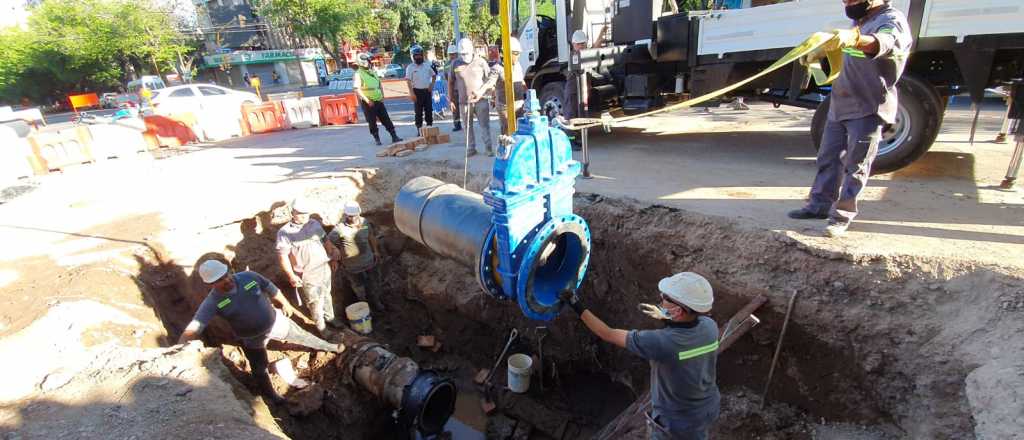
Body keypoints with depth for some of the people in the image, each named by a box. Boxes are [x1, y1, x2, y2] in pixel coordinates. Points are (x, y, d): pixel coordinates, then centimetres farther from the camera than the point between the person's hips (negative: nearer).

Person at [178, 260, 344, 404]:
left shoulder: (248, 276, -20)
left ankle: (329, 347, 46)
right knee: (260, 371, 16)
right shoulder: (212, 302, -26)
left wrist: (286, 304, 10)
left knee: (302, 336, 19)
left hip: (276, 321, 1)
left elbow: (272, 290, -4)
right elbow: (193, 328, -31)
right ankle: (272, 396, 45)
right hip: (253, 339, -1)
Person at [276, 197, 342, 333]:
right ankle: (321, 328, 26)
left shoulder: (315, 224, -1)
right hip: (306, 275, -5)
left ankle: (330, 318, 43)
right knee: (315, 302, 7)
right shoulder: (285, 232, -15)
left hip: (324, 268, 5)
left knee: (327, 295, 22)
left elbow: (326, 241, 10)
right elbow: (282, 256, -15)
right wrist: (291, 276, -20)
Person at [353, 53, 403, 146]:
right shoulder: (358, 74, -5)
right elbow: (357, 89, -13)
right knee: (372, 122, 2)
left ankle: (394, 136, 5)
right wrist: (367, 100, -18)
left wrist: (382, 96, 7)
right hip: (368, 103, -5)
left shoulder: (373, 72, 15)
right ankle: (377, 139, 12)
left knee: (386, 119, 3)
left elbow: (380, 85, 22)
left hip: (379, 101, 5)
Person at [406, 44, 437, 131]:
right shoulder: (410, 67, -4)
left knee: (429, 110, 8)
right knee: (418, 111, 1)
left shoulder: (427, 65, 8)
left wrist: (431, 85, 2)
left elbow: (434, 75, 17)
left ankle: (430, 126, 19)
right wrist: (411, 93, -18)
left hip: (427, 90, 3)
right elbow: (408, 81, -9)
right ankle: (419, 129, 6)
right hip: (417, 91, -3)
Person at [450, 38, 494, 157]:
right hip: (464, 102, 2)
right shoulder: (456, 64, 4)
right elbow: (451, 82, 12)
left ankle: (489, 148, 8)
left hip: (481, 100, -2)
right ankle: (471, 148, 19)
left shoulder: (481, 62, -1)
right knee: (468, 127, 9)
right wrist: (451, 99, 9)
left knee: (484, 126, -1)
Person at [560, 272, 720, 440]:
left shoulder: (660, 343, -37)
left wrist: (579, 308, -18)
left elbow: (608, 335, -26)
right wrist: (663, 316, 6)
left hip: (676, 422, -5)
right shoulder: (710, 326, -20)